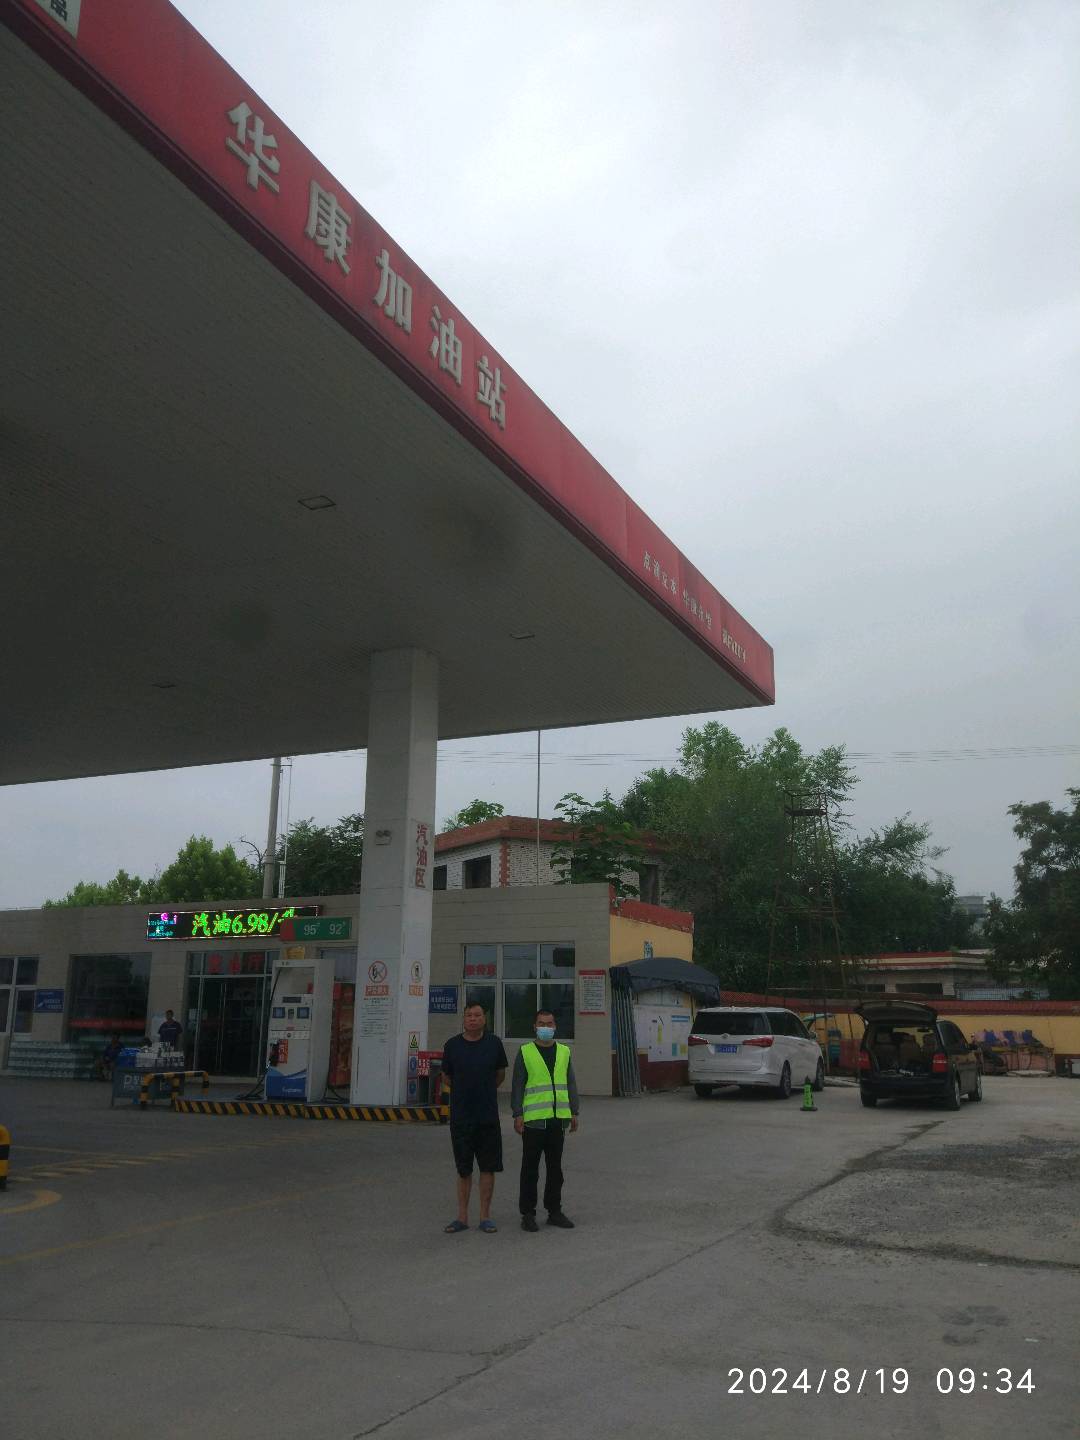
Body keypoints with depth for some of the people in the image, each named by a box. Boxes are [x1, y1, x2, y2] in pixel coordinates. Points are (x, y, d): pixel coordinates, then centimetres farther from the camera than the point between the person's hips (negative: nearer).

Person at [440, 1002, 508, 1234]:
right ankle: (462, 1217, 18)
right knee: (463, 1169, 8)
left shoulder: (494, 1043, -2)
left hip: (488, 1116, 0)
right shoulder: (452, 1045, -3)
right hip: (460, 1116, 0)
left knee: (488, 1168, 5)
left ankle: (485, 1216, 15)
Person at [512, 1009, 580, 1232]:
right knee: (530, 1168, 3)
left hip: (558, 1119, 4)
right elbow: (517, 1085, -2)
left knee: (555, 1167, 12)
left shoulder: (564, 1052, 10)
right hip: (533, 1120, -4)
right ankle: (527, 1214, 11)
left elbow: (571, 1083, 13)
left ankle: (554, 1211, 22)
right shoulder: (525, 1052, -1)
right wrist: (517, 1115, -8)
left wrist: (574, 1112, 9)